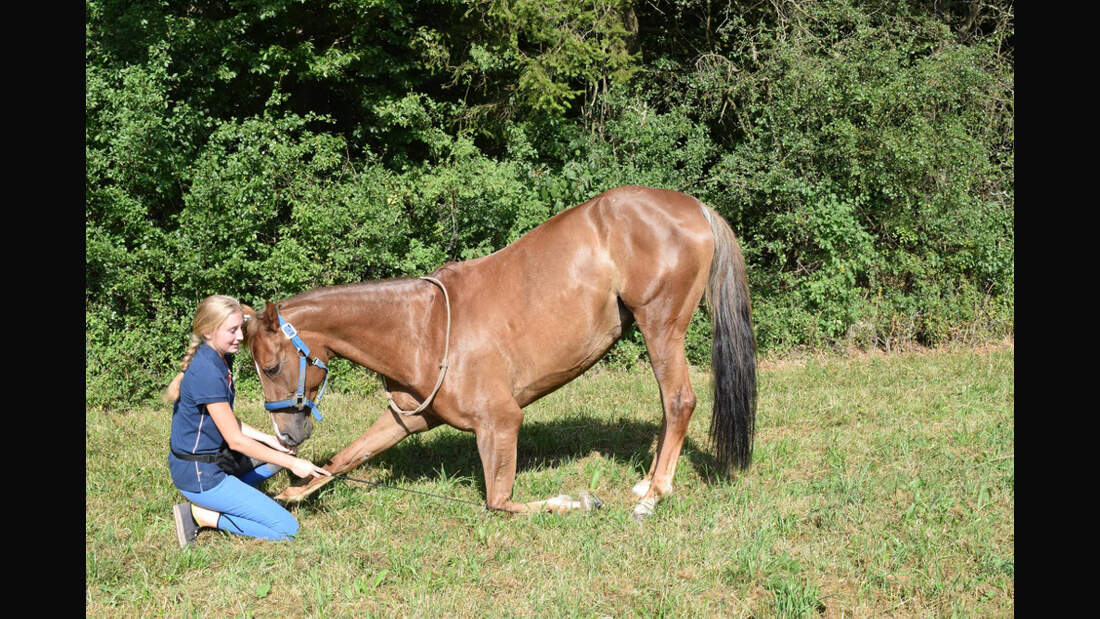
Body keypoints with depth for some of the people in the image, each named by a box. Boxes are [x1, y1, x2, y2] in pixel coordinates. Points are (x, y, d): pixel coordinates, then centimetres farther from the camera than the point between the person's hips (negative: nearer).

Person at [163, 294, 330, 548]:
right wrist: (292, 464, -16)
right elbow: (236, 440, -21)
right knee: (287, 528, -10)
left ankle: (219, 499, 11)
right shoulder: (207, 372, -25)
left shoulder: (221, 360, 5)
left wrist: (267, 439, 5)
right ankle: (201, 514, -4)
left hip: (214, 457, 10)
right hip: (198, 475, -10)